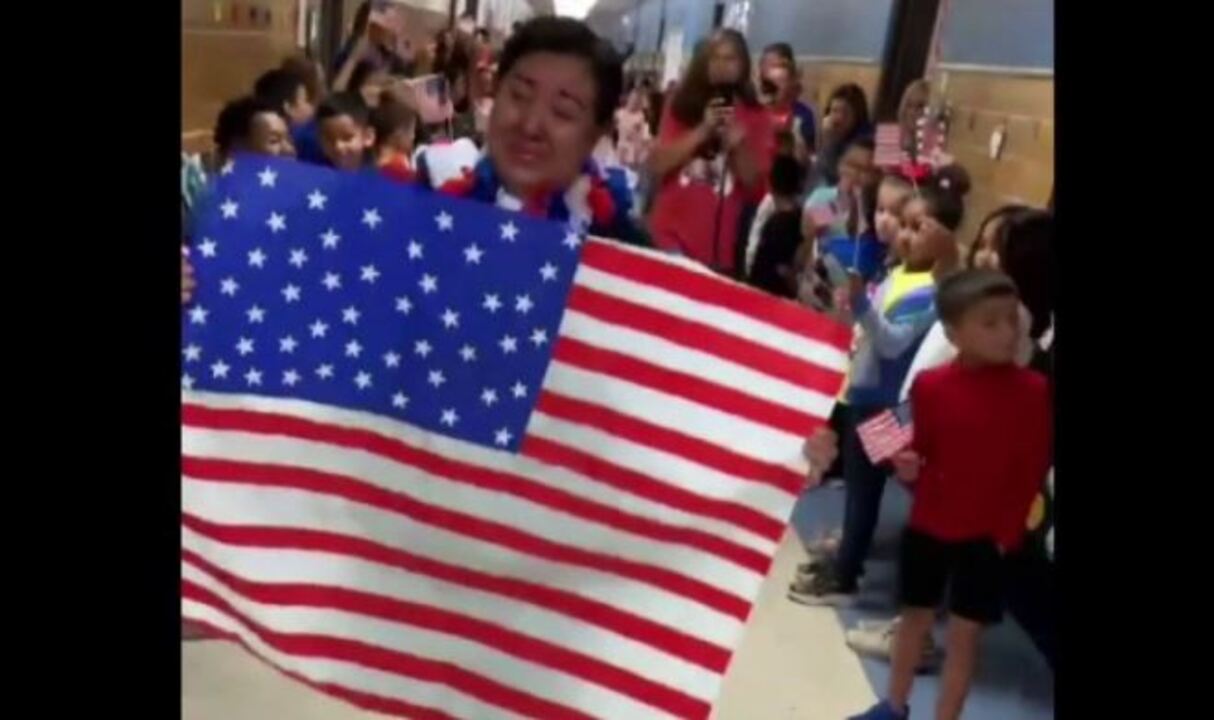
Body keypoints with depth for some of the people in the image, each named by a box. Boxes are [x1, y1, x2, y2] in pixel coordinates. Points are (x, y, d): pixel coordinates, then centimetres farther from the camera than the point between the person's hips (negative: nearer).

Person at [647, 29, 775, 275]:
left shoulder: (756, 119, 5)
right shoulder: (682, 107, 7)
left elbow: (757, 186, 1)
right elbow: (656, 165, -4)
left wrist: (738, 146, -14)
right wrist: (702, 131, -12)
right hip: (670, 239, 1)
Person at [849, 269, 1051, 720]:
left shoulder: (1032, 391, -10)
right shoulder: (931, 386, -10)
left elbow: (1033, 471, -6)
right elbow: (919, 450, 0)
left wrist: (1009, 532, -8)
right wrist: (909, 467, -22)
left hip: (988, 535, -1)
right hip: (928, 525, 2)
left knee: (964, 634, 6)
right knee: (915, 617, 18)